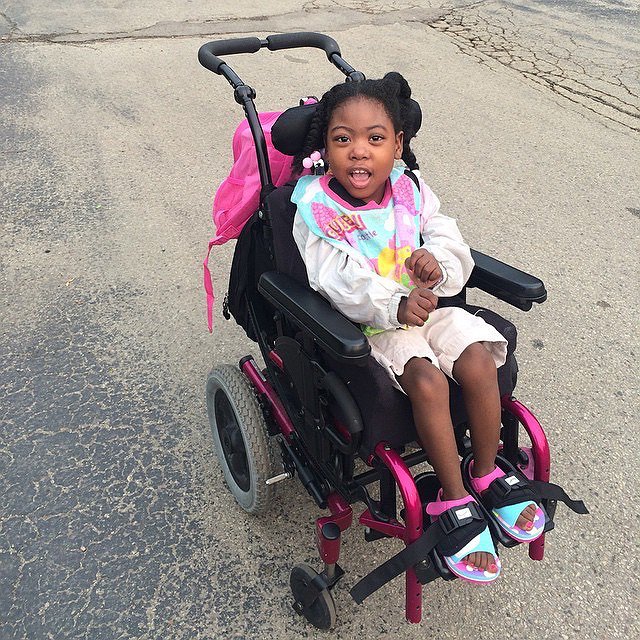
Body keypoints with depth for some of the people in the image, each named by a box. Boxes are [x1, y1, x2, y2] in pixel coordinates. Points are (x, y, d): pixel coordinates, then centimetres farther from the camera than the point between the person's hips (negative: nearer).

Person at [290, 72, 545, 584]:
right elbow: (340, 283, -23)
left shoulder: (412, 192, 1)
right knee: (428, 379, -27)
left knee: (478, 360, -19)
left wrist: (438, 264, -25)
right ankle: (454, 501, -8)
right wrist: (395, 306, -39)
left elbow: (454, 248, 0)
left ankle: (487, 474, 4)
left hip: (427, 306, 5)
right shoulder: (317, 210, -12)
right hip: (366, 324, -4)